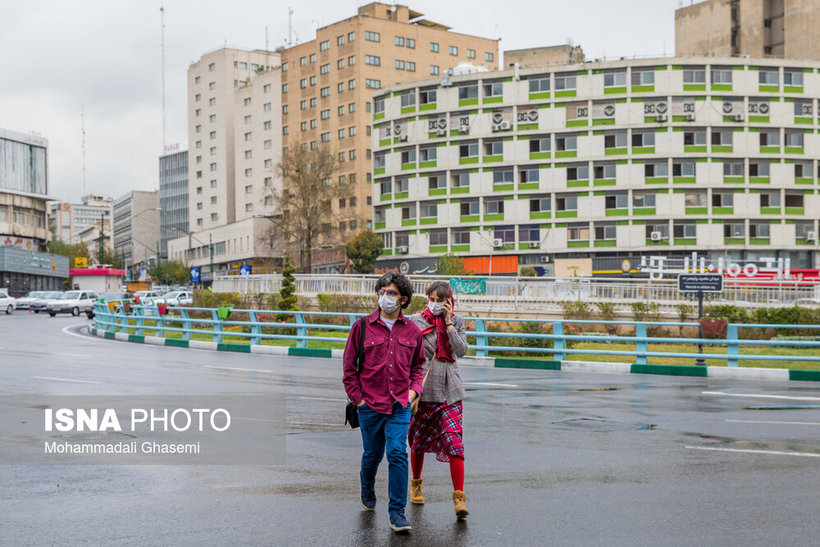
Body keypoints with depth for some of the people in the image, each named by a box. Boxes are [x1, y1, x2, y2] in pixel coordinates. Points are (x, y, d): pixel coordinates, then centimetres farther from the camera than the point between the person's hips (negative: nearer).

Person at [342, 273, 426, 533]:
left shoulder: (412, 331, 4)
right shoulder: (362, 326, -2)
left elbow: (418, 364, 20)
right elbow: (349, 365, 4)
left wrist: (414, 388, 5)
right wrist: (356, 396, -1)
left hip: (400, 405, 0)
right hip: (369, 404, 0)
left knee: (398, 454, -11)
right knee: (372, 453, 13)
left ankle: (397, 512, -4)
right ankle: (367, 491, 45)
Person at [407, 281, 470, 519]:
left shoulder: (456, 321, 6)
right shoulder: (416, 321, 2)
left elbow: (462, 350, -7)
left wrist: (448, 323, -10)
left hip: (450, 391, 0)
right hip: (423, 388, 0)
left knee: (453, 440, -13)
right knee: (419, 440, 11)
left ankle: (459, 497, -13)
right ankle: (416, 484, 36)